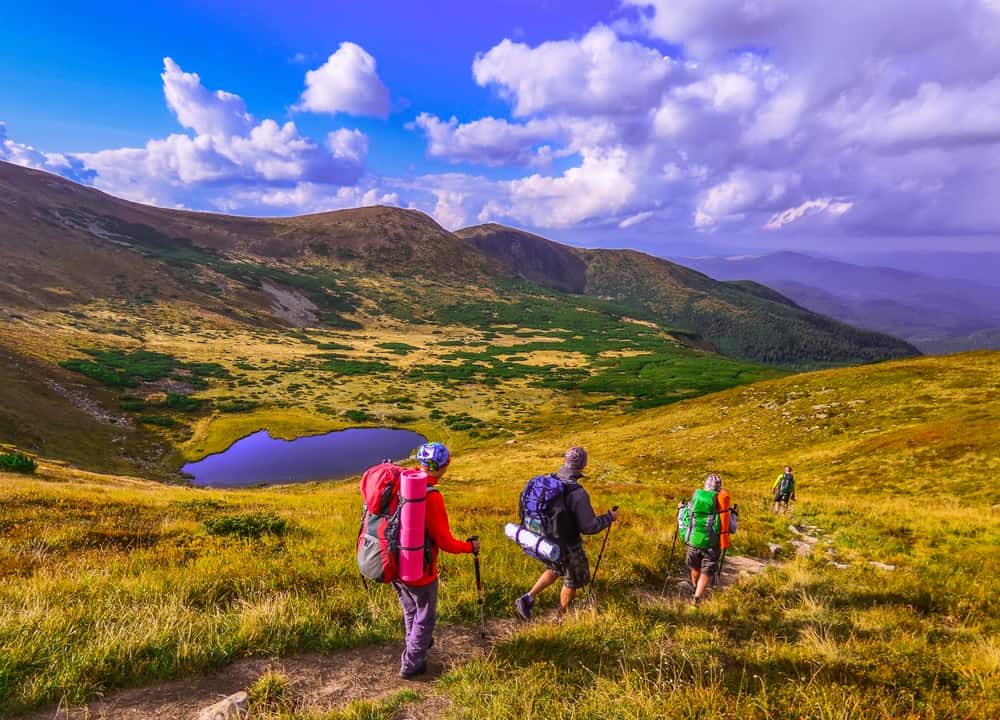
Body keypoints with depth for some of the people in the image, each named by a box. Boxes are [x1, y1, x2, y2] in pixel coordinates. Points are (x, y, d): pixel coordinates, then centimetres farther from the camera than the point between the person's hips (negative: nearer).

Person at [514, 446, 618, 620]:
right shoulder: (578, 493, -30)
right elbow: (589, 527, -25)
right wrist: (609, 517, -10)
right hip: (567, 547, -5)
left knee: (555, 570, 32)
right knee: (573, 581, 22)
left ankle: (527, 598, 20)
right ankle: (562, 617, 40)